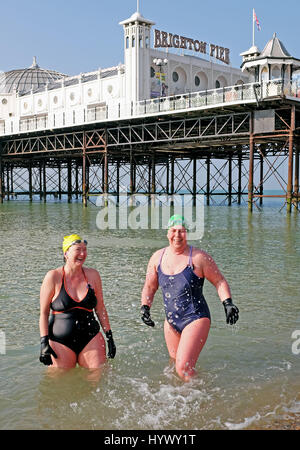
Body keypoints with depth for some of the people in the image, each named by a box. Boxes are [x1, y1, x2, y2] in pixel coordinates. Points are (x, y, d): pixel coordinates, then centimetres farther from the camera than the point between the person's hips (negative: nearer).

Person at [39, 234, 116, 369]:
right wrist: (44, 342, -9)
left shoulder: (92, 275, 5)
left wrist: (109, 336, 9)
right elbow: (44, 313, -2)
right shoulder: (53, 277, -4)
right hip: (61, 341, -2)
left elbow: (100, 309, 11)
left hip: (91, 339, 2)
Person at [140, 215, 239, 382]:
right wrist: (145, 307, -2)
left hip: (196, 318, -5)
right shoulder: (157, 258, 2)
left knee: (183, 368, -16)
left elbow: (219, 281, -3)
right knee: (175, 364, 20)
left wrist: (228, 303, -16)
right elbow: (149, 287, 12)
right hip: (171, 321, 6)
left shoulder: (198, 257, -11)